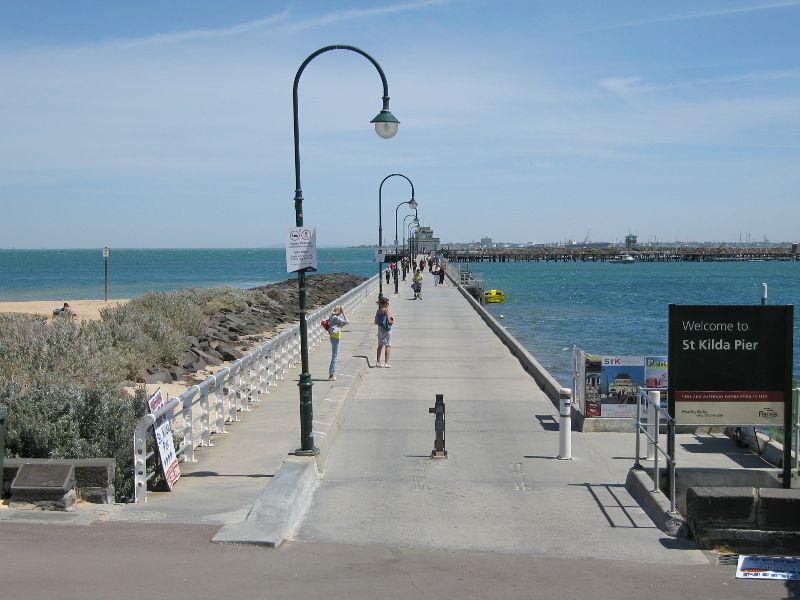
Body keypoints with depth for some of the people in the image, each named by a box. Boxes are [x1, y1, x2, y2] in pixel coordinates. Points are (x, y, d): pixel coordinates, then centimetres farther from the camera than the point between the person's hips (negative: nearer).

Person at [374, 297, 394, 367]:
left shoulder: (378, 311, 6)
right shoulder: (387, 310, -15)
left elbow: (376, 322, 9)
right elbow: (389, 321, -22)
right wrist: (392, 321, -2)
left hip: (380, 328, 7)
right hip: (386, 329, -7)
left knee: (380, 345, 18)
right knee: (388, 346, -1)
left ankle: (378, 362, 24)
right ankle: (386, 363, -5)